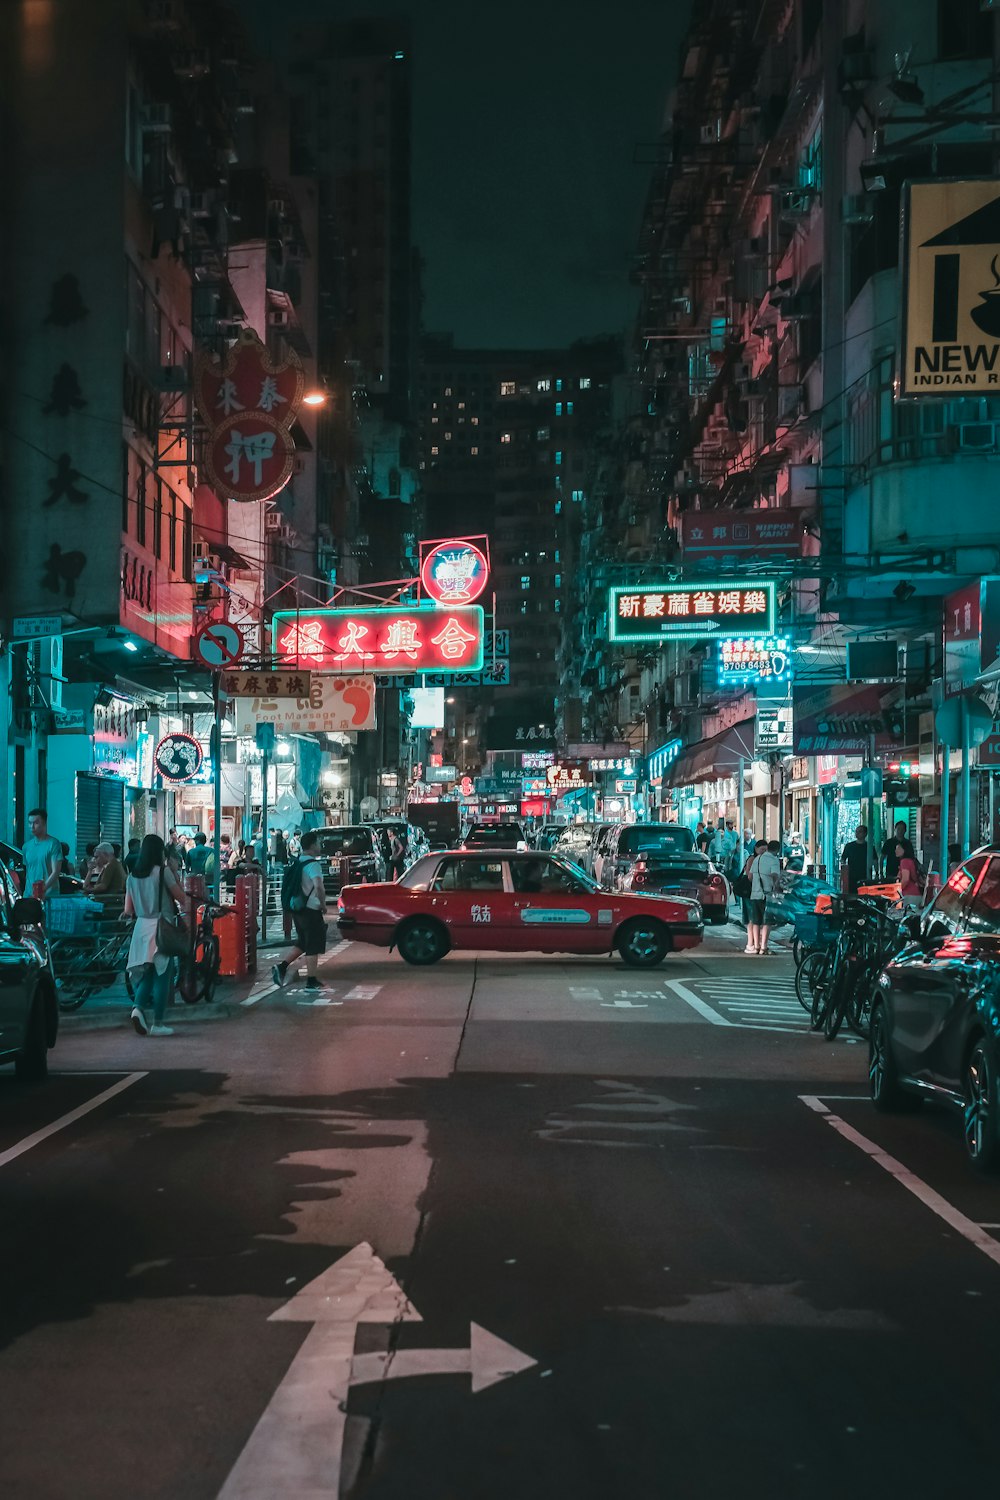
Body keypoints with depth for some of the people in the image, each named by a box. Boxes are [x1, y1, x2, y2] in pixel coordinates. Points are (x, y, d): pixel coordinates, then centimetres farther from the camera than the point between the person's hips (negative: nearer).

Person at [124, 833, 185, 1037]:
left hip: (142, 927, 5)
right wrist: (174, 873, 8)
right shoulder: (163, 871, -8)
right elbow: (181, 897, -3)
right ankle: (158, 1023, 3)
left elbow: (128, 910, 10)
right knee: (162, 974, 3)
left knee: (147, 973, 14)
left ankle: (139, 1008, -12)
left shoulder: (132, 877, 7)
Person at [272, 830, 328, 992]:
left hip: (297, 909, 8)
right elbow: (319, 887, -30)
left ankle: (281, 966, 4)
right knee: (313, 947, 1)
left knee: (302, 943, 19)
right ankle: (311, 981, 5)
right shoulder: (313, 864, -16)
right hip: (311, 910, -8)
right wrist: (323, 904, -14)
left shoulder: (297, 863, 11)